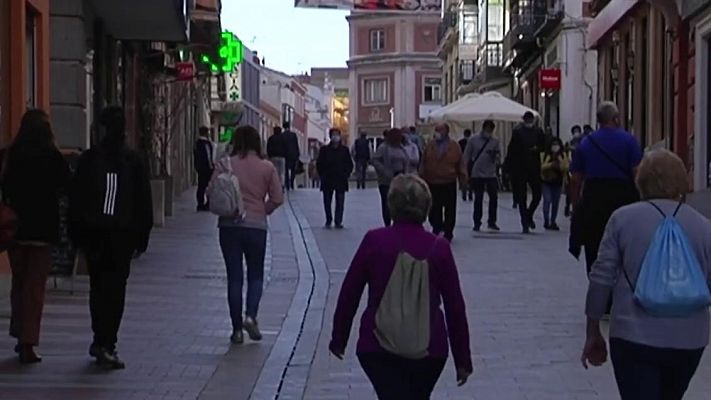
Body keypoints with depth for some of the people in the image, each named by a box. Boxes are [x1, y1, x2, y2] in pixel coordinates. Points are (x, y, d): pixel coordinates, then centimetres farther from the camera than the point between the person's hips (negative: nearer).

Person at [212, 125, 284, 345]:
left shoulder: (225, 164, -4)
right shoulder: (267, 167, -2)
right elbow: (277, 198, -4)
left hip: (229, 226, 0)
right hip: (257, 226, 0)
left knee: (234, 277, 7)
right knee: (256, 275, 15)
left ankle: (237, 329, 9)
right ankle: (251, 315, -8)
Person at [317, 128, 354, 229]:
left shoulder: (344, 150, 5)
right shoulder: (324, 150, 4)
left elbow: (350, 164, 8)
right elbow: (319, 164, 7)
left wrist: (346, 174, -2)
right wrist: (322, 175, -1)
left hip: (341, 180, 0)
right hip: (327, 181, 0)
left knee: (340, 202, -3)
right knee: (327, 202, 5)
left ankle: (338, 222, 1)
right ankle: (328, 221, 16)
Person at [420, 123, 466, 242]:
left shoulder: (454, 146, 0)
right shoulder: (430, 146, 5)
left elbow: (460, 164, 2)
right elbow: (423, 164, 6)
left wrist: (462, 178, -3)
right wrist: (422, 178, 1)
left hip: (449, 183, -1)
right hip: (432, 183, 1)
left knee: (450, 210, 5)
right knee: (434, 209, 2)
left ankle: (448, 233, 16)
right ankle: (436, 227, 22)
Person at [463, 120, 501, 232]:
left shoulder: (495, 141, 3)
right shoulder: (474, 140, -1)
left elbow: (498, 157, 7)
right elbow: (466, 156, 2)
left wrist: (496, 157, -17)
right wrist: (466, 171, -2)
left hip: (491, 174, 2)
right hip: (477, 174, -2)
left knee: (494, 197, 1)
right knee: (478, 199, 4)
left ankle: (492, 222, 13)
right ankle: (477, 223, 11)